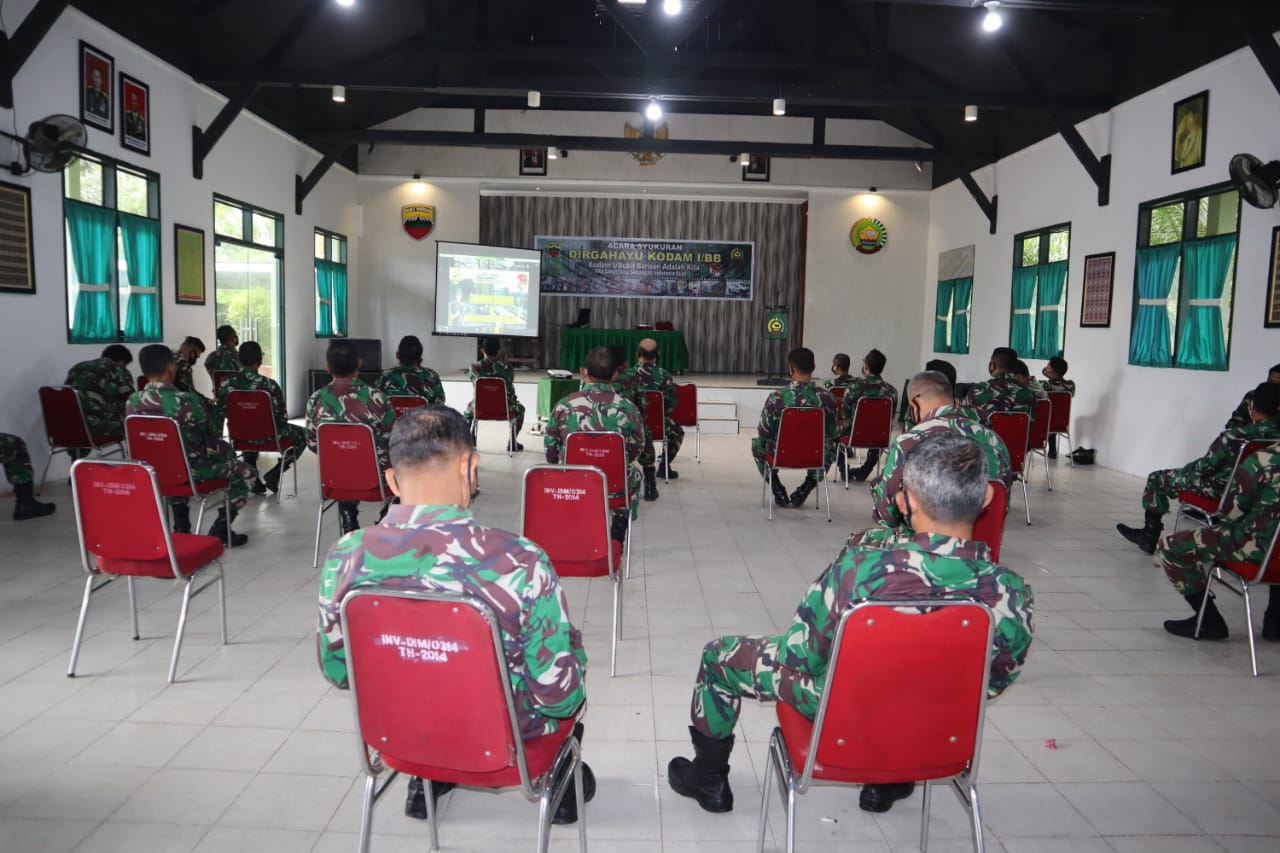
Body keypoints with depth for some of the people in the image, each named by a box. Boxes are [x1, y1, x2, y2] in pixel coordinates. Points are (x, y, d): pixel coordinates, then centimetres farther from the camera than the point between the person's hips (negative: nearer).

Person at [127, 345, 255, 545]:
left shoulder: (132, 402, -6)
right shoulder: (189, 401, -22)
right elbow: (210, 440, -12)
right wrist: (229, 452, 8)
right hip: (193, 472, -5)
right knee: (242, 470, 17)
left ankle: (181, 528, 33)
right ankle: (220, 530, 12)